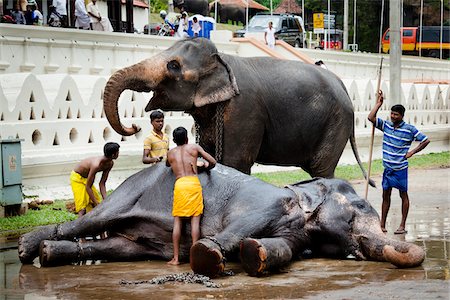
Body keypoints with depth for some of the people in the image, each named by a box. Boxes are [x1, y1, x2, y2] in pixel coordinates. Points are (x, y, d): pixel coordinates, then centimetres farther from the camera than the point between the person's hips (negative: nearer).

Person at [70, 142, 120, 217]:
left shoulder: (110, 164, -12)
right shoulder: (96, 165, -38)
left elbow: (102, 184, -7)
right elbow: (88, 187, -32)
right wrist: (96, 203, -28)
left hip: (86, 178, 9)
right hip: (77, 178, -9)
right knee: (83, 208, -16)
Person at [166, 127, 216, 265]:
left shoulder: (171, 153, 18)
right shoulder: (194, 147, 13)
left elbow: (167, 164, 41)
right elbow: (213, 162, 14)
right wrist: (205, 165, 34)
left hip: (179, 183, 1)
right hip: (193, 182, -1)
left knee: (177, 221, 4)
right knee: (195, 219, 0)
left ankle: (176, 258, 1)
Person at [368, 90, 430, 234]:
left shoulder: (409, 129, -8)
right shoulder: (386, 126, 4)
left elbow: (425, 140, -3)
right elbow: (371, 117, -3)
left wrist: (412, 152, -6)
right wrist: (379, 103, -3)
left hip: (400, 169, -5)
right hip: (387, 168, 5)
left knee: (403, 195, 4)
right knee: (385, 195, 9)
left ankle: (402, 226, 8)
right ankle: (382, 225, 14)